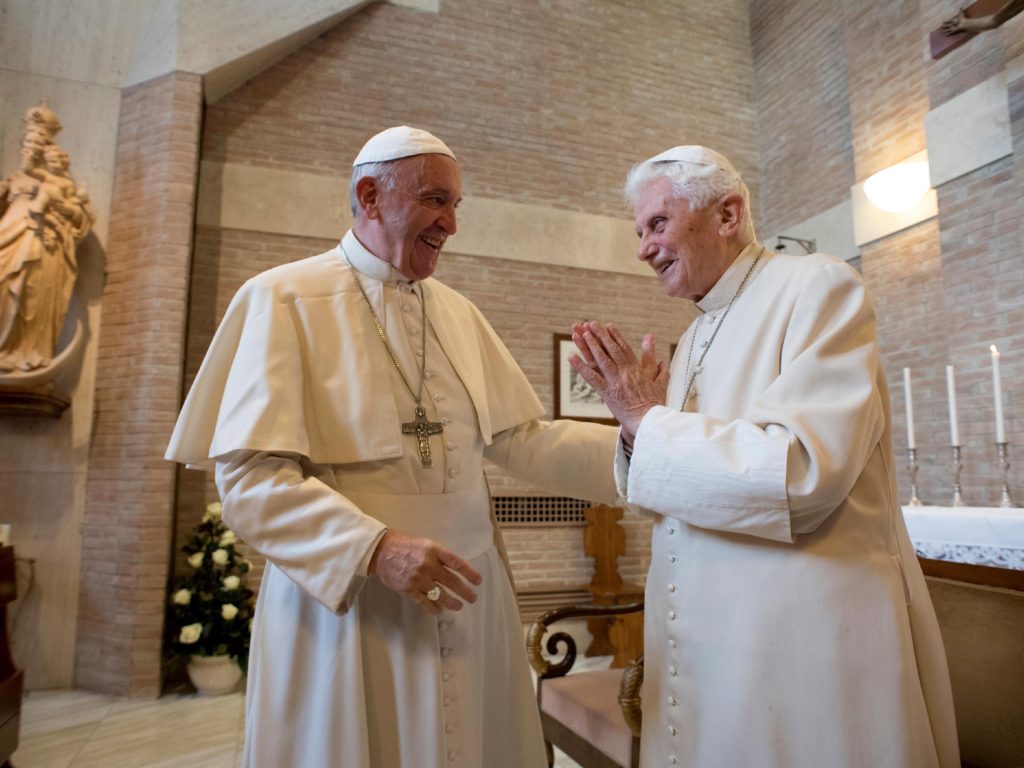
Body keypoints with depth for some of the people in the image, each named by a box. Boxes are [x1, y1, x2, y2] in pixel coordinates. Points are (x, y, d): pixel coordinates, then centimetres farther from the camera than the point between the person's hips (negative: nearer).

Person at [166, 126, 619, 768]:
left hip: (464, 595, 5)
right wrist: (374, 548, -26)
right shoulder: (283, 299, -7)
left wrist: (630, 443, -10)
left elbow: (520, 440, 4)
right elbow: (250, 478, -14)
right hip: (342, 606, -5)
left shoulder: (459, 313, 9)